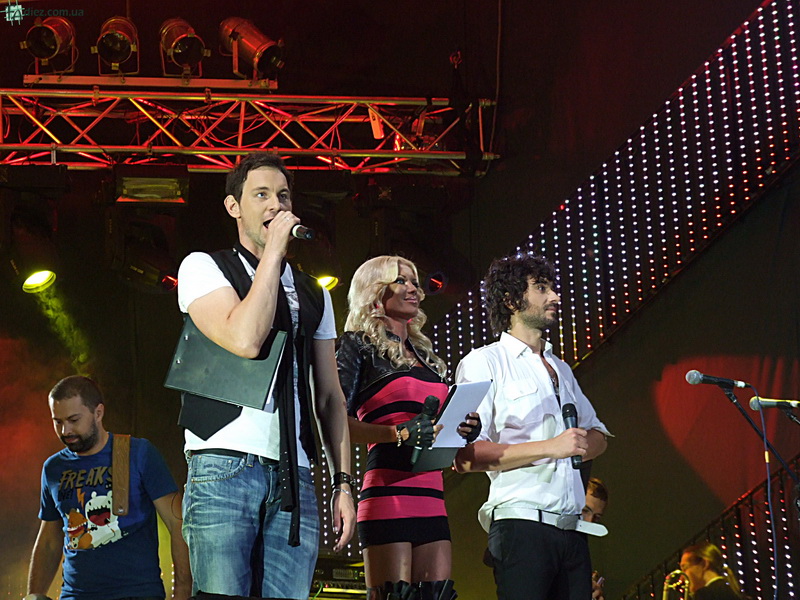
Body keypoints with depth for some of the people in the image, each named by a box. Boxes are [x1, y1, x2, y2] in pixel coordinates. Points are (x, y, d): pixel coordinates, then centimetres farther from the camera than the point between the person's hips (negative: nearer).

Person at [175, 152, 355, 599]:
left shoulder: (313, 294, 21)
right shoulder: (203, 268, 6)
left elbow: (330, 398, 20)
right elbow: (245, 340, -13)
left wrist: (343, 482, 11)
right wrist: (273, 253, -6)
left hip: (294, 479, 4)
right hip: (224, 471, -4)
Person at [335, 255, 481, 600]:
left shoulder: (424, 353, 23)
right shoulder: (359, 344, 3)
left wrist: (462, 431, 5)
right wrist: (399, 434, -20)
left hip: (432, 496, 7)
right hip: (389, 491, -7)